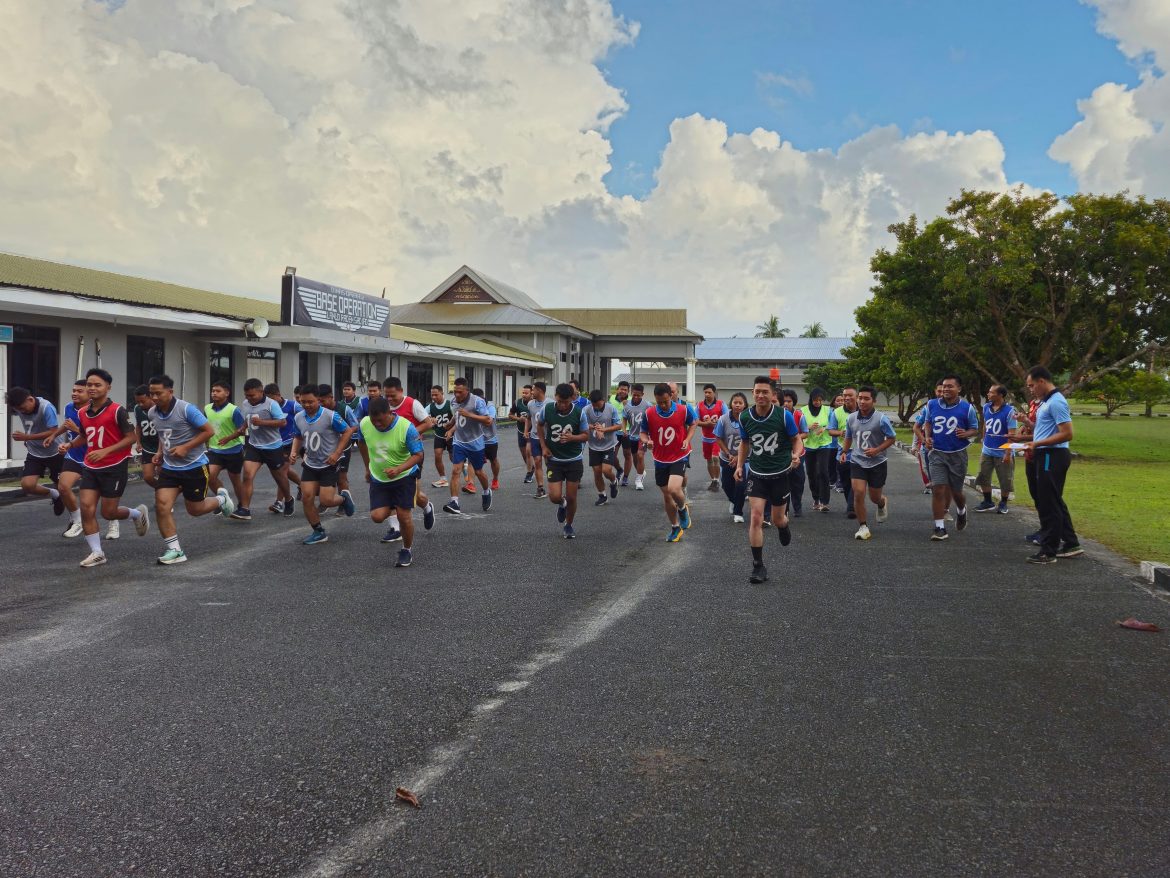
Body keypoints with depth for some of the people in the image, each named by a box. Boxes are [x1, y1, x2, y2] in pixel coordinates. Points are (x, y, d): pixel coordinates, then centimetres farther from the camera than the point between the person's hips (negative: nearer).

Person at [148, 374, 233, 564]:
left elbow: (209, 431, -16)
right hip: (169, 467, 5)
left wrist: (185, 448, -22)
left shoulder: (186, 409, -19)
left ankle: (221, 499, 39)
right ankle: (175, 550, -3)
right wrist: (160, 452, 4)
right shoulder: (152, 413, 1)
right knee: (161, 505, -12)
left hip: (194, 466, -5)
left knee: (195, 510, 7)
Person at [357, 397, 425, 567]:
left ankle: (407, 551, 19)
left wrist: (398, 469, -35)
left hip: (404, 477, -3)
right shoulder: (364, 424, -15)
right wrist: (368, 467, 15)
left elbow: (418, 455, -20)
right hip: (378, 478, 3)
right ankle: (392, 508, 29)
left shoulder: (406, 427, -26)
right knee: (377, 517, -8)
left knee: (404, 516, -6)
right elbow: (361, 443, 9)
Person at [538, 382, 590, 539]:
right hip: (554, 460, 0)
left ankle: (568, 525, 31)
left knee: (571, 497, 5)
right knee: (555, 497, -10)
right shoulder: (547, 408, -12)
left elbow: (586, 435, -3)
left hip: (574, 460, 0)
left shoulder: (579, 413, -14)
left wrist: (572, 437, -24)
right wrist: (543, 446, 0)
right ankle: (562, 505, 28)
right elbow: (540, 425, 9)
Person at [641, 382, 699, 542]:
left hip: (679, 457, -3)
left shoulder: (684, 410, -12)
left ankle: (683, 509, 11)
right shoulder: (649, 414, -10)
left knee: (673, 489, -24)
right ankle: (675, 528, 30)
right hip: (660, 460, 3)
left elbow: (693, 423, 6)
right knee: (666, 496, 11)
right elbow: (643, 433, 1)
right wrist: (647, 441, -21)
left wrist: (687, 439, -9)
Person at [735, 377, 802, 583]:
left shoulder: (784, 415, -15)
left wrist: (796, 455, -25)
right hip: (756, 474, 1)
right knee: (756, 517, -11)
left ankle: (784, 525, 52)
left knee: (777, 519, 11)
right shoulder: (745, 417, -7)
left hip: (781, 473, -1)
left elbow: (797, 439, -4)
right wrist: (739, 465, 1)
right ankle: (758, 567, -3)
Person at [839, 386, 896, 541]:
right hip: (857, 462, 2)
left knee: (875, 497, 10)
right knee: (858, 493, -14)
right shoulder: (851, 418, -1)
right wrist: (844, 452, 3)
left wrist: (877, 450, -18)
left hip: (877, 463, -2)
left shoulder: (881, 419, -13)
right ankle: (863, 527, -2)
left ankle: (883, 503, 49)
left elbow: (892, 438, -5)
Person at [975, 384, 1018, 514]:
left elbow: (1011, 434, -16)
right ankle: (988, 502, 22)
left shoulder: (1009, 411, -15)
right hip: (987, 451, 5)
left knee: (1005, 480, 5)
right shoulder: (986, 407, 1)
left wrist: (1008, 453, -20)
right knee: (983, 477, 9)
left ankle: (1003, 504, 21)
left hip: (1002, 453, -5)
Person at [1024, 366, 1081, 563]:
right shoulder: (1046, 401, 14)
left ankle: (1048, 551, 3)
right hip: (1048, 456, 11)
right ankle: (1070, 544, 24)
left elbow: (1067, 434, -22)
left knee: (1048, 504, -4)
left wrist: (1037, 444, -20)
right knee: (1055, 502, 17)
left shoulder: (1056, 402, -17)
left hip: (1053, 456, -11)